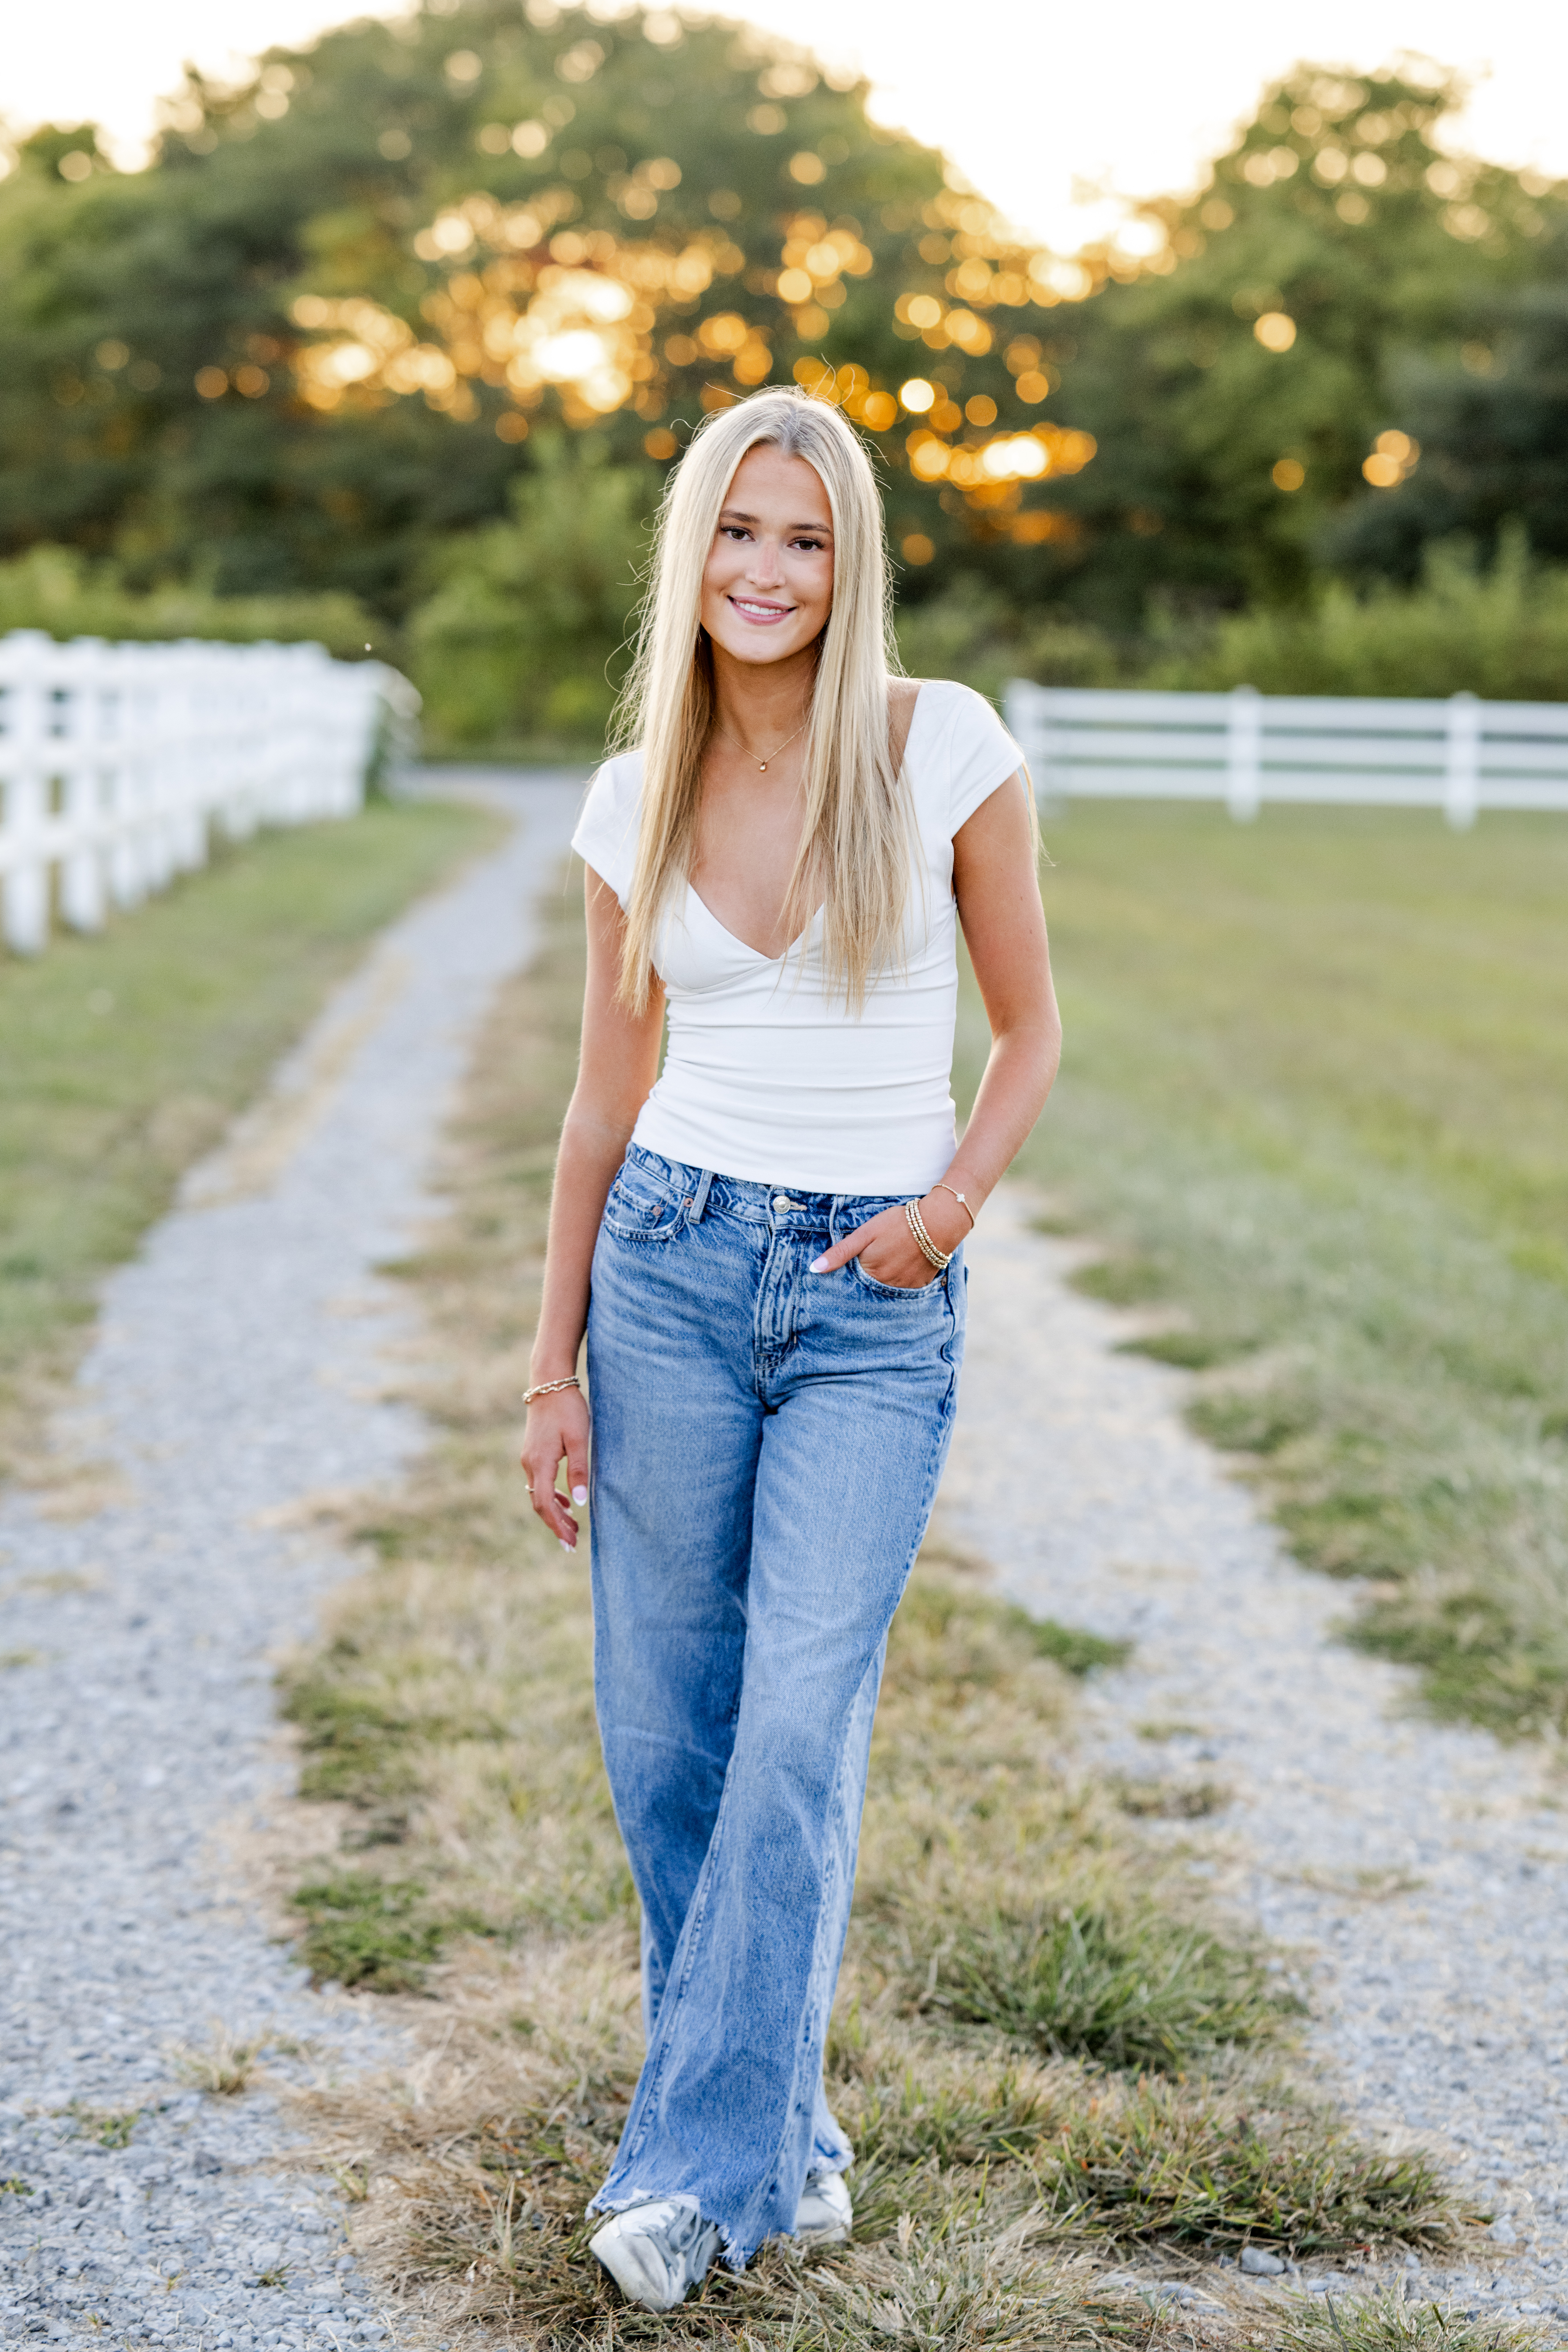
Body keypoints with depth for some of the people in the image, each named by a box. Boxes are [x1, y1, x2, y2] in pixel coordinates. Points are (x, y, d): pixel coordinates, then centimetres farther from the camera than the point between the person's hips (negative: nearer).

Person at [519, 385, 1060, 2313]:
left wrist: (952, 1202, -13)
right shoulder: (635, 802, 4)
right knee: (664, 1736, 5)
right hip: (673, 1268, 3)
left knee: (801, 1729, -11)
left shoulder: (945, 748, -3)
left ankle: (695, 2166, 1)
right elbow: (607, 1097, 9)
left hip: (875, 1305, -3)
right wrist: (553, 1368, 7)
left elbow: (1030, 1031, 5)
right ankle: (776, 2128, 23)